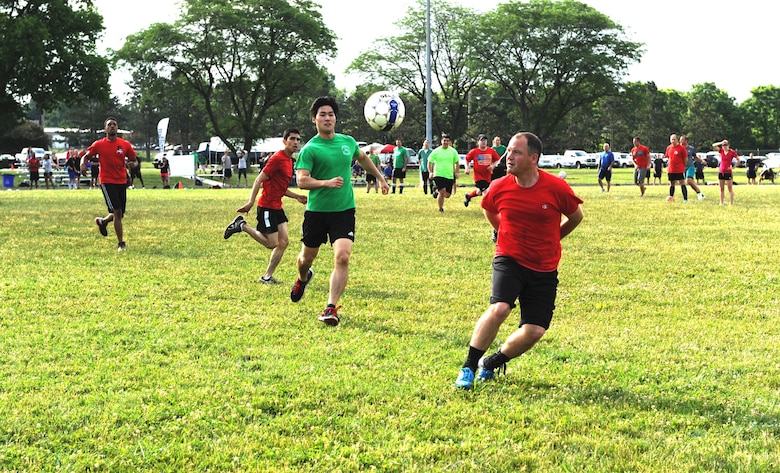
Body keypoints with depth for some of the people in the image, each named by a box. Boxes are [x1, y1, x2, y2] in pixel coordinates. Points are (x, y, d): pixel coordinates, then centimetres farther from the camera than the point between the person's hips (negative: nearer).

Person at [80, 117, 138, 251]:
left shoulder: (125, 145, 5)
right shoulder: (99, 145, 0)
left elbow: (134, 160, 11)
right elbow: (86, 156, 8)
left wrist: (133, 164, -13)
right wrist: (83, 164, -14)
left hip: (122, 182, 4)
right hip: (107, 182, -4)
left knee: (120, 214, 10)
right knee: (117, 212, -14)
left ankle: (103, 221, 43)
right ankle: (121, 243, -6)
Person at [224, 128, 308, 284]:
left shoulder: (290, 160, 14)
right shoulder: (278, 158, -15)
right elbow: (259, 180, -17)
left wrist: (297, 196, 12)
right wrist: (250, 203, -22)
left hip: (277, 207, 9)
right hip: (267, 206, -9)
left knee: (284, 241, 4)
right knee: (272, 243, -5)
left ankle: (267, 277, 10)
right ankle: (242, 226, 9)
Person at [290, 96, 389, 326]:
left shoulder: (348, 142, 4)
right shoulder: (310, 149, -10)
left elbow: (363, 158, 27)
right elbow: (301, 181, -20)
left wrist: (380, 177, 33)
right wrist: (327, 182, -33)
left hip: (344, 210, 2)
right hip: (316, 211, -2)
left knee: (342, 257, -17)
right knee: (307, 257, 14)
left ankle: (331, 308, -13)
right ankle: (302, 279, 52)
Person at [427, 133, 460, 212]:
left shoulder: (453, 151, 4)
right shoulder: (436, 151, -2)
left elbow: (457, 162, 15)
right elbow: (429, 162, 6)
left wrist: (456, 172, 2)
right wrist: (431, 172, -6)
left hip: (450, 176, 3)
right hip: (438, 175, -3)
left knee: (447, 195, 3)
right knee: (442, 192, -17)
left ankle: (437, 191, 35)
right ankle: (440, 209, 2)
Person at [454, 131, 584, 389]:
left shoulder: (557, 188, -13)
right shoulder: (499, 188, -9)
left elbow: (576, 217, 6)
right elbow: (489, 211, 16)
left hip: (544, 269, 1)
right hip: (509, 260, -1)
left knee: (534, 331, -4)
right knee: (499, 309, -26)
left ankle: (491, 363, 21)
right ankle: (468, 369, -12)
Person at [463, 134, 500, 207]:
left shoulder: (492, 151, -1)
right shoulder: (474, 152, -6)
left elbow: (497, 160, 9)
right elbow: (467, 160, 7)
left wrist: (493, 165, -9)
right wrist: (467, 168, -6)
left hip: (488, 176, 4)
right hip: (478, 176, -4)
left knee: (480, 192, 16)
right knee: (485, 192, -16)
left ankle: (468, 196, 44)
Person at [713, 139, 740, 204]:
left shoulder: (732, 152, -6)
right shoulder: (721, 151, 6)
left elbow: (738, 160, -3)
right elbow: (713, 145, 2)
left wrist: (733, 167, -10)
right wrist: (721, 143, -7)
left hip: (728, 172, -5)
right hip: (721, 172, 5)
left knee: (730, 189, -3)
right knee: (721, 189, 7)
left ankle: (731, 203, -3)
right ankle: (721, 203, 10)